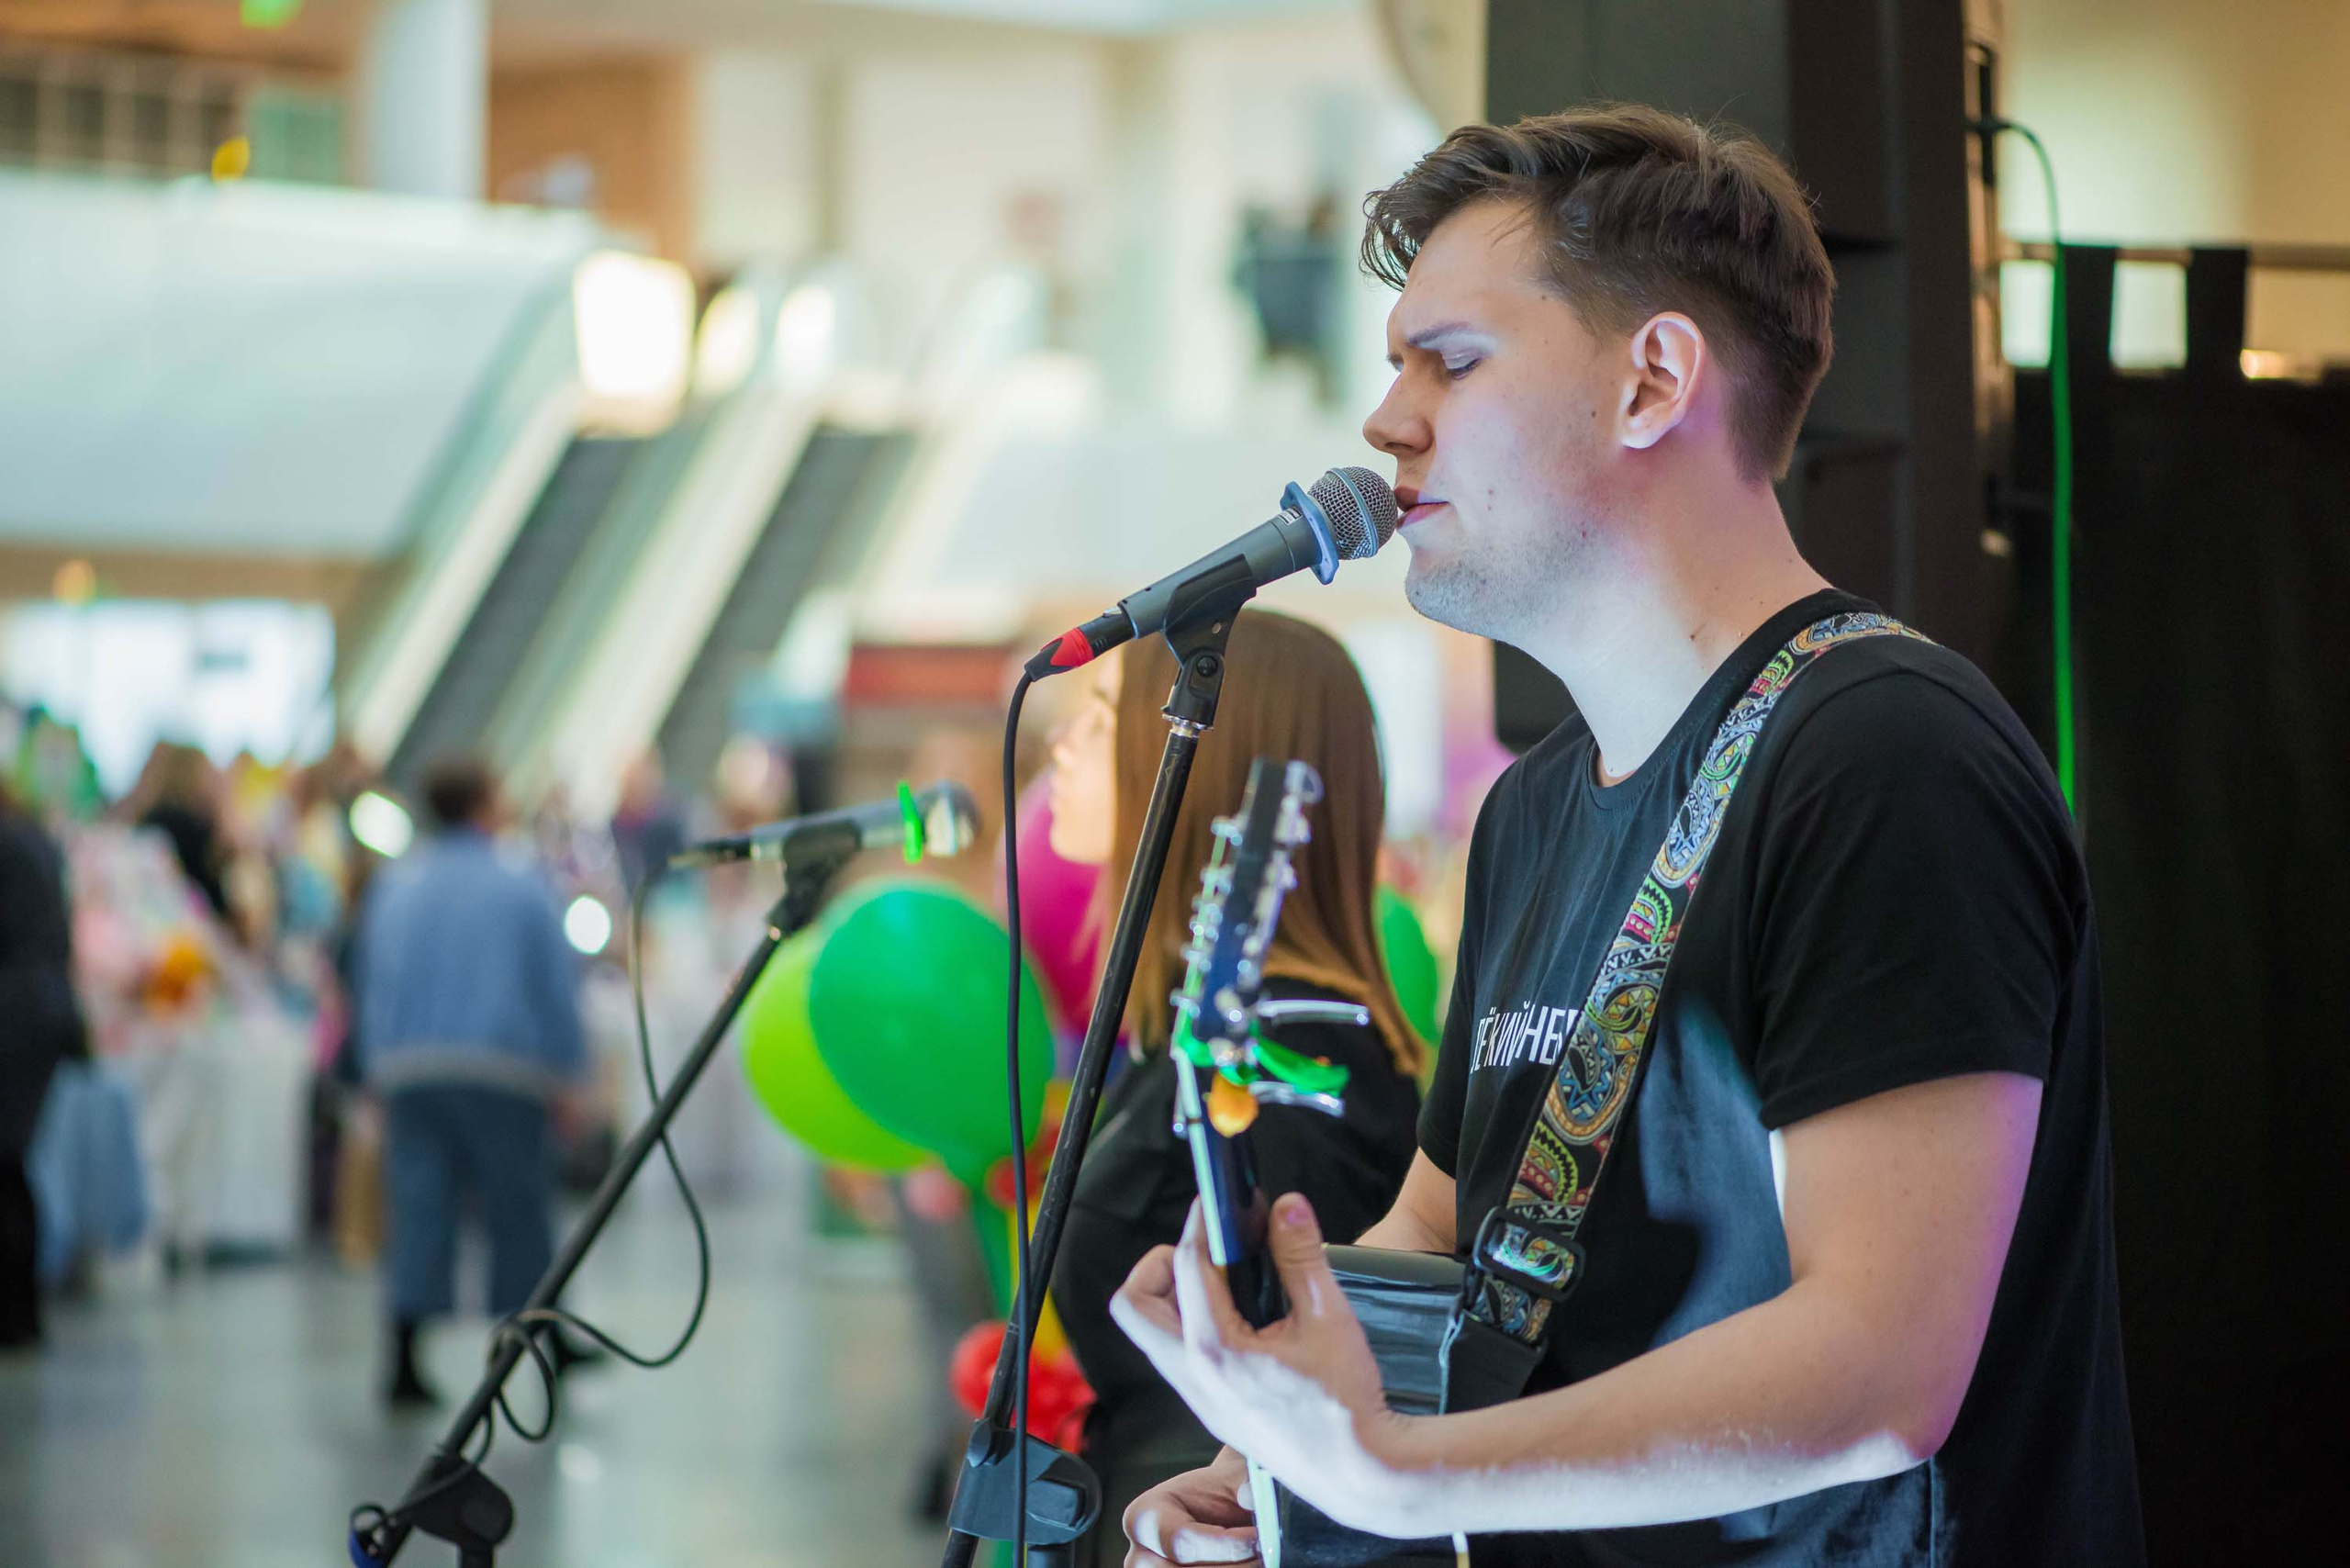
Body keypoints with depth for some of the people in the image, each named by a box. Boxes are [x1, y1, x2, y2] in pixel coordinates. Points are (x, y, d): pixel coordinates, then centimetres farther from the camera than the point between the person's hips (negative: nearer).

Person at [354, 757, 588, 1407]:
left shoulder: (393, 885, 13)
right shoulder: (522, 885, 2)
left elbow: (370, 985, 15)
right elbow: (557, 982, 1)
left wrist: (377, 1072, 19)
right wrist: (562, 1072, 7)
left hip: (407, 1068, 3)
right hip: (503, 1068, -3)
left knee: (418, 1208, -1)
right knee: (519, 1208, 7)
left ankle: (404, 1359, -12)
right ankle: (546, 1341, 15)